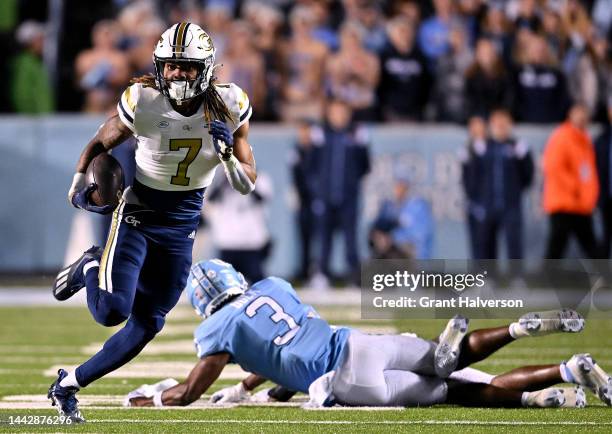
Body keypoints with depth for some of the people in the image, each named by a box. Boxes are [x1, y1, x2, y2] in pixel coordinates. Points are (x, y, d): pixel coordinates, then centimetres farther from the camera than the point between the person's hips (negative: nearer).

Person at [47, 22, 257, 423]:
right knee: (112, 310, -20)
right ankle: (90, 267, 16)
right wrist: (80, 182, -14)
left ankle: (68, 385, 22)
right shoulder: (142, 103, -17)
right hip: (139, 212, -3)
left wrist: (227, 153, -25)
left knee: (146, 325, 5)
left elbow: (247, 185, -5)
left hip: (182, 225, 3)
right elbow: (101, 143, 3)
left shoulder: (228, 107, -11)